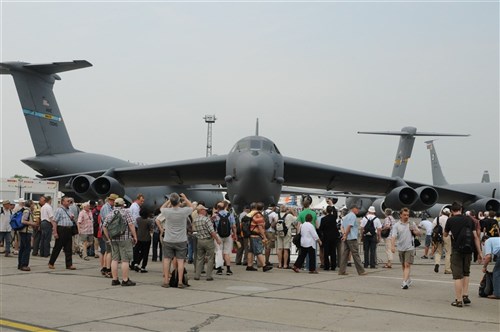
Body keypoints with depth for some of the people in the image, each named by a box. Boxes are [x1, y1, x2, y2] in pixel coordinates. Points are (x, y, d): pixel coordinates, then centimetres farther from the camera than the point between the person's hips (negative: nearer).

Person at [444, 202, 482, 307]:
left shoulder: (450, 220, -4)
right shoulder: (469, 219, 5)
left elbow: (445, 235, 10)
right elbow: (476, 237, 2)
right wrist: (479, 252, 5)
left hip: (457, 251, -3)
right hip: (468, 250, 3)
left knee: (458, 275, 0)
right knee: (466, 273, 21)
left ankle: (459, 300, 1)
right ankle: (465, 295, 13)